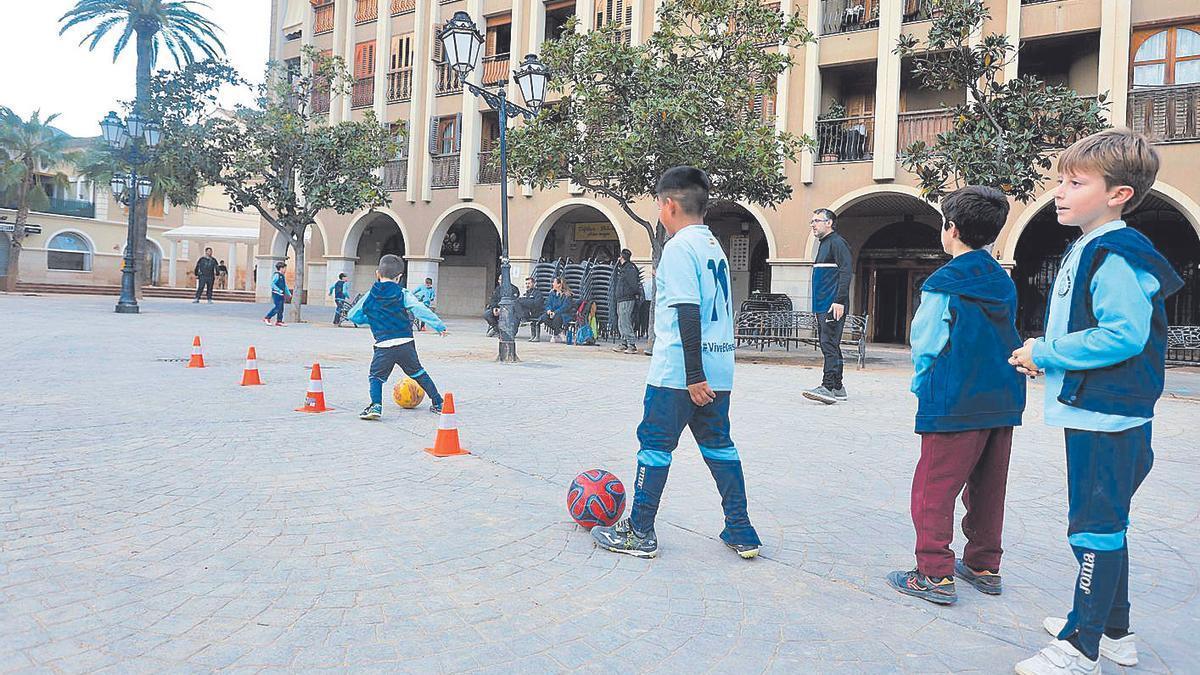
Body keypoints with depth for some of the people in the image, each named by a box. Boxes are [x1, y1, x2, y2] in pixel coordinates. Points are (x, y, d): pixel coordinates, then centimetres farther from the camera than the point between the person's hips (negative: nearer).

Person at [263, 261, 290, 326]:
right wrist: (279, 290, -24)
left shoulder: (283, 276, 17)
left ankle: (279, 321, 9)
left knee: (281, 309, 7)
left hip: (281, 295, 9)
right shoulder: (277, 275, -10)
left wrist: (289, 294, 22)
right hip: (276, 294, -9)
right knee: (278, 308, -12)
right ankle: (267, 318, -3)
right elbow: (272, 284, -20)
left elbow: (285, 286, 24)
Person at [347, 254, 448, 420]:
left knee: (376, 376, 13)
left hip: (384, 346, -1)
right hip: (406, 344, 1)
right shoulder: (403, 293, 2)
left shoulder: (370, 296, 7)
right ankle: (438, 403, 22)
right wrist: (439, 326, -6)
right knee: (419, 373, 19)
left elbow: (353, 316, 16)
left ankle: (376, 405, -12)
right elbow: (421, 310, -7)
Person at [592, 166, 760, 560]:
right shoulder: (715, 246, 16)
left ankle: (640, 533, 12)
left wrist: (693, 375, -21)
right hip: (718, 369, 8)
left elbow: (688, 312, -19)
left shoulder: (679, 246, -11)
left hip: (680, 370, -8)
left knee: (655, 444, 2)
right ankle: (741, 533, 18)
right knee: (718, 445, 14)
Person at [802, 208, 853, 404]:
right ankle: (837, 388, 17)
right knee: (829, 345, 11)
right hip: (823, 305, 10)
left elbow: (846, 272, -17)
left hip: (833, 305, -10)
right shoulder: (823, 244, 22)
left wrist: (839, 301, -24)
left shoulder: (837, 243, -8)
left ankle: (829, 387, -19)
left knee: (829, 344, -15)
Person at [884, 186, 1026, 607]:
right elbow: (1010, 339, 15)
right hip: (1004, 400, 8)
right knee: (986, 489, 17)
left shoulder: (944, 284, -12)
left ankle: (935, 576, 2)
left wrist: (922, 388, 4)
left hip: (956, 403, -7)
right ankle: (984, 567, 27)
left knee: (933, 490, 0)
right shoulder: (1004, 283, 9)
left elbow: (925, 343, -11)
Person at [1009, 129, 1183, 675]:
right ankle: (1113, 631, 34)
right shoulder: (1084, 250, 14)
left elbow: (1123, 335, -27)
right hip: (1092, 410, 11)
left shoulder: (1118, 256, -18)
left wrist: (1042, 353, -18)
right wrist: (1046, 357, 7)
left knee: (1094, 527, -2)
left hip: (1107, 415, -11)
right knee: (1104, 524, 19)